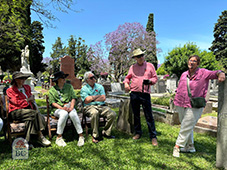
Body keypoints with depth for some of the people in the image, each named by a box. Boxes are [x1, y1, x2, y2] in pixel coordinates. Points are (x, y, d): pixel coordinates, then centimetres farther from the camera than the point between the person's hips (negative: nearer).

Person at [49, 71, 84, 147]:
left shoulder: (69, 86, 14)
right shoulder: (52, 89, 8)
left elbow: (73, 98, 6)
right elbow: (52, 102, 0)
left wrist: (71, 107, -12)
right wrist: (62, 108, -16)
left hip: (69, 106, 1)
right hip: (58, 108, -1)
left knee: (73, 114, -33)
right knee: (64, 114, -36)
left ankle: (81, 136, -24)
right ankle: (59, 138, -22)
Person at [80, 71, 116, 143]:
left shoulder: (100, 86, 17)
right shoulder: (84, 89, 8)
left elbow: (103, 98, 3)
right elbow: (87, 100, -7)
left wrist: (92, 99, -2)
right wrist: (98, 96, 1)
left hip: (101, 106, 4)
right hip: (89, 107, -3)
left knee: (113, 114, -21)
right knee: (95, 113, -38)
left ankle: (106, 132, 0)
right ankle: (95, 136, -20)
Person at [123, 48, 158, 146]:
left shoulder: (150, 66, 8)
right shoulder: (132, 67, 12)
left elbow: (155, 78, 9)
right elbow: (127, 77, 20)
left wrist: (150, 81, -13)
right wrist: (126, 83, -1)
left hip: (145, 94, -2)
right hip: (134, 94, 3)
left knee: (149, 116, -3)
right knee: (136, 115, 12)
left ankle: (153, 136, 7)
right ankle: (138, 133, 28)